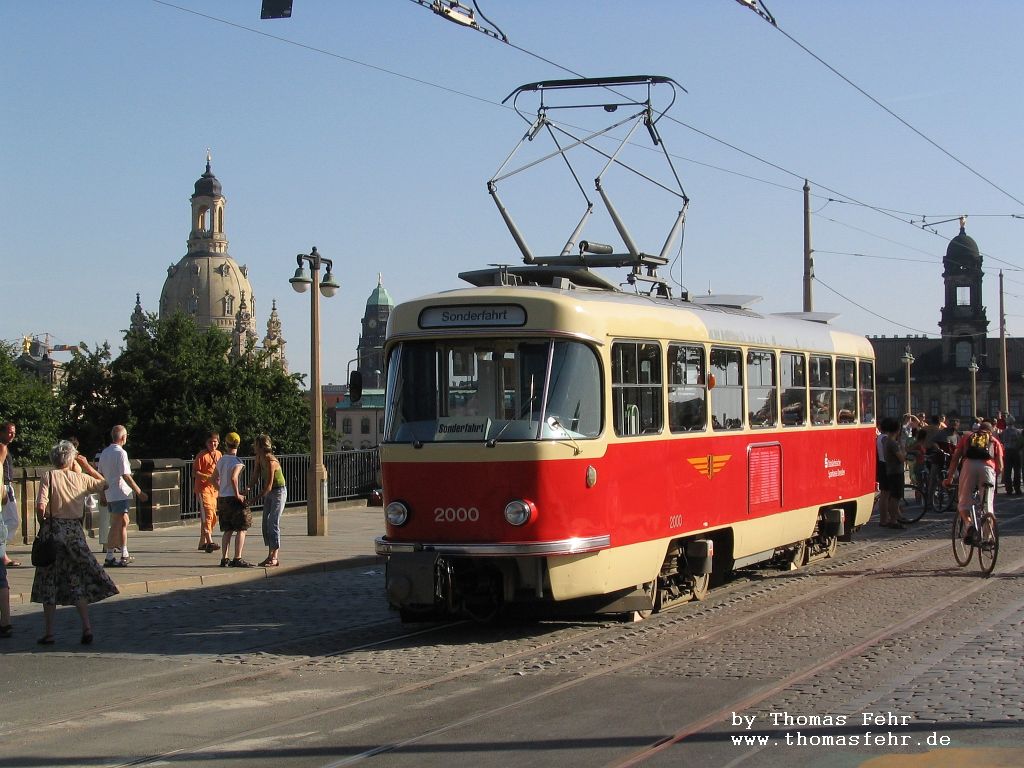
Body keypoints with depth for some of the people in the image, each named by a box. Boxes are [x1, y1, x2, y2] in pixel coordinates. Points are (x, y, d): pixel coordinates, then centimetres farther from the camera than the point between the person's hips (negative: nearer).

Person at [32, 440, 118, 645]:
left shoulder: (49, 477, -5)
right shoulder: (81, 478, 4)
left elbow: (41, 507, -15)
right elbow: (103, 484, 22)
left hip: (54, 531, -2)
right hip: (76, 532, 2)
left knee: (49, 582, 7)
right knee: (78, 582, 10)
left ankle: (48, 632, 8)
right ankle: (86, 627, -1)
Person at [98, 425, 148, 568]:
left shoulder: (104, 453, 11)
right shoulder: (120, 453, -14)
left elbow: (100, 474, 15)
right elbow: (126, 476, -18)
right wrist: (139, 492, -13)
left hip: (109, 494, 9)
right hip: (121, 493, -9)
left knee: (123, 522, 18)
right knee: (116, 525, -7)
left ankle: (124, 554, 24)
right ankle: (109, 558, -7)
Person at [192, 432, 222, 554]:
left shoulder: (219, 455, 12)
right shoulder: (201, 455, -8)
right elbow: (195, 473, -11)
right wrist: (208, 477, -23)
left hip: (214, 489, 7)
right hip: (203, 488, -7)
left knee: (213, 516, 9)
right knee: (207, 514, -17)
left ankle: (202, 542, 20)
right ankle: (209, 542, -25)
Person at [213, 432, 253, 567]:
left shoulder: (221, 460, 11)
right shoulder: (237, 462, -12)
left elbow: (215, 478, 21)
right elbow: (233, 478, -27)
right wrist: (237, 494, -19)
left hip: (222, 499, 8)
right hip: (233, 499, -8)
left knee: (228, 530, 13)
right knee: (241, 530, -3)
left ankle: (224, 559, 11)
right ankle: (237, 559, -9)